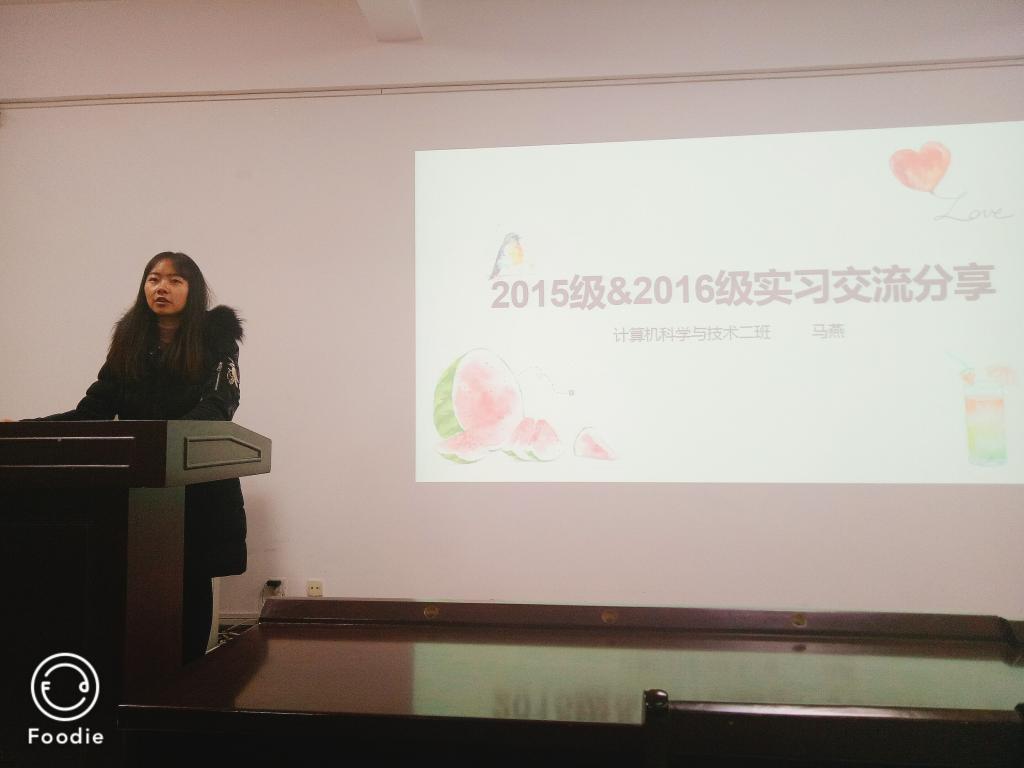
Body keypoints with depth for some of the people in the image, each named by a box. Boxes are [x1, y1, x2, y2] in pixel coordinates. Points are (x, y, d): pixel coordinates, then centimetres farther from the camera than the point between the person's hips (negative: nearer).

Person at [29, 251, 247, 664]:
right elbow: (93, 410, 7)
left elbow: (217, 406, -14)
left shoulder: (214, 339, 0)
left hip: (197, 486, -3)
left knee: (190, 584, 4)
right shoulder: (128, 344, 12)